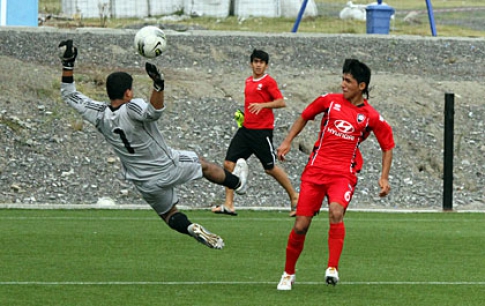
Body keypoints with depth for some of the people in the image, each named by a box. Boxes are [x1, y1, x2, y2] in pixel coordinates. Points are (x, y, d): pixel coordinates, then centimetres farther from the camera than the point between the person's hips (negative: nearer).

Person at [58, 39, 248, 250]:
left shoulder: (100, 115, -14)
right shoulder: (131, 109, -30)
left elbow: (69, 95, -6)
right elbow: (154, 111, -52)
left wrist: (68, 65, -5)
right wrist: (158, 86, -67)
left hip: (146, 183, 4)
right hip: (169, 168, -4)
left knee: (169, 214, 23)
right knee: (203, 165, 26)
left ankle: (190, 228, -5)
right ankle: (237, 183, 48)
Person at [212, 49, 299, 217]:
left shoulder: (268, 82, -6)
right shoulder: (248, 81, 16)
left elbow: (281, 102, -15)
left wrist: (262, 105, -27)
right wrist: (242, 114, 14)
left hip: (262, 130, -7)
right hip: (246, 128, 7)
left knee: (270, 168, -1)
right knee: (229, 163, -3)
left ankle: (294, 197, 17)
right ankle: (228, 205, -1)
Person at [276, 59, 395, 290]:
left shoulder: (371, 117, 0)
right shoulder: (330, 101, 4)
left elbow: (387, 146, 12)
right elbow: (304, 117, 20)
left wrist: (384, 177, 3)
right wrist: (288, 141, 11)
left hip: (344, 174, -2)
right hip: (315, 170, 2)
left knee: (336, 212, -31)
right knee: (301, 225, -1)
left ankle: (332, 268, -28)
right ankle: (288, 273, 18)